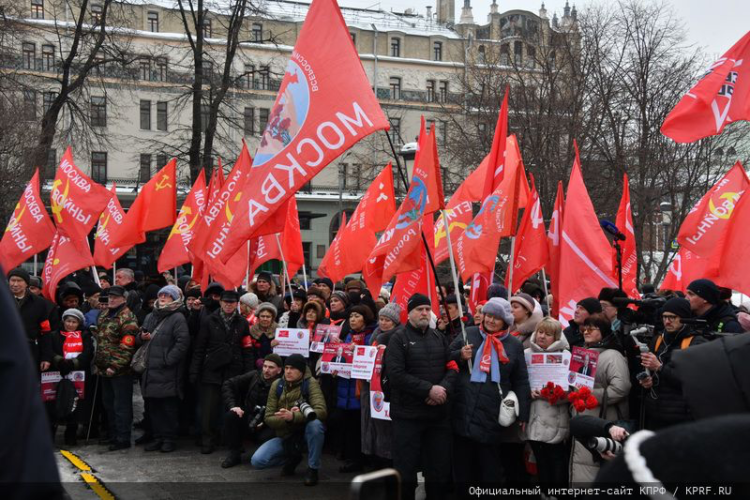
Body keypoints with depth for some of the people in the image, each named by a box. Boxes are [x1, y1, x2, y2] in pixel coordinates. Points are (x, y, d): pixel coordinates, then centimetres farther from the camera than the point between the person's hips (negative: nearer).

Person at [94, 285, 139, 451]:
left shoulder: (127, 318, -14)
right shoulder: (103, 316, 15)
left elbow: (127, 347, -20)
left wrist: (115, 366, -22)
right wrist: (97, 362, 17)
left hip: (120, 371, -9)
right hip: (104, 369, 9)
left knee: (121, 406, -3)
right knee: (108, 404, 18)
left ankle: (123, 439, 3)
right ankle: (113, 435, 29)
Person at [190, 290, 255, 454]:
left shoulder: (242, 323, 7)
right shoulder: (209, 322, 4)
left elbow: (247, 350, 4)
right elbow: (199, 349, 4)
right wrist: (194, 372, -1)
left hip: (234, 372, 0)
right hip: (212, 372, 0)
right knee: (208, 409, -1)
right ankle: (207, 441, 11)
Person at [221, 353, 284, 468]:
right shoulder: (254, 376, -3)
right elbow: (228, 385, 1)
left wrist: (265, 423, -25)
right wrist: (232, 405, -11)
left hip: (268, 425, -3)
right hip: (248, 418, 3)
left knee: (266, 437, -34)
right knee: (231, 416, -24)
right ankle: (234, 454, -8)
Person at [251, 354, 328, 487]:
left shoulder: (310, 383, -16)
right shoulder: (277, 385, -5)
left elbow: (321, 411, -31)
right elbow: (268, 418, -6)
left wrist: (294, 416, -43)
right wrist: (286, 418, -27)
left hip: (305, 432, -3)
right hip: (285, 435, 3)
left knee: (315, 423, -37)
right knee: (257, 461, -17)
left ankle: (313, 469, -15)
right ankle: (293, 459, 13)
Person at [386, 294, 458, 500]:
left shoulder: (440, 338, 12)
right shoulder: (398, 339, -4)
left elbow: (452, 367, 6)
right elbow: (396, 375, -15)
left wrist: (444, 387, -15)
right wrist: (429, 389, -19)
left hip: (438, 413, 5)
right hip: (408, 414, -4)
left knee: (440, 467, 11)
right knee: (406, 468, 3)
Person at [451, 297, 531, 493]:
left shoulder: (514, 345, 5)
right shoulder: (468, 334, 8)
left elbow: (521, 382, 5)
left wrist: (523, 414, 0)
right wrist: (460, 355, -7)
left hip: (492, 415, -1)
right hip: (463, 411, 2)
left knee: (490, 469, 5)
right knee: (462, 464, 10)